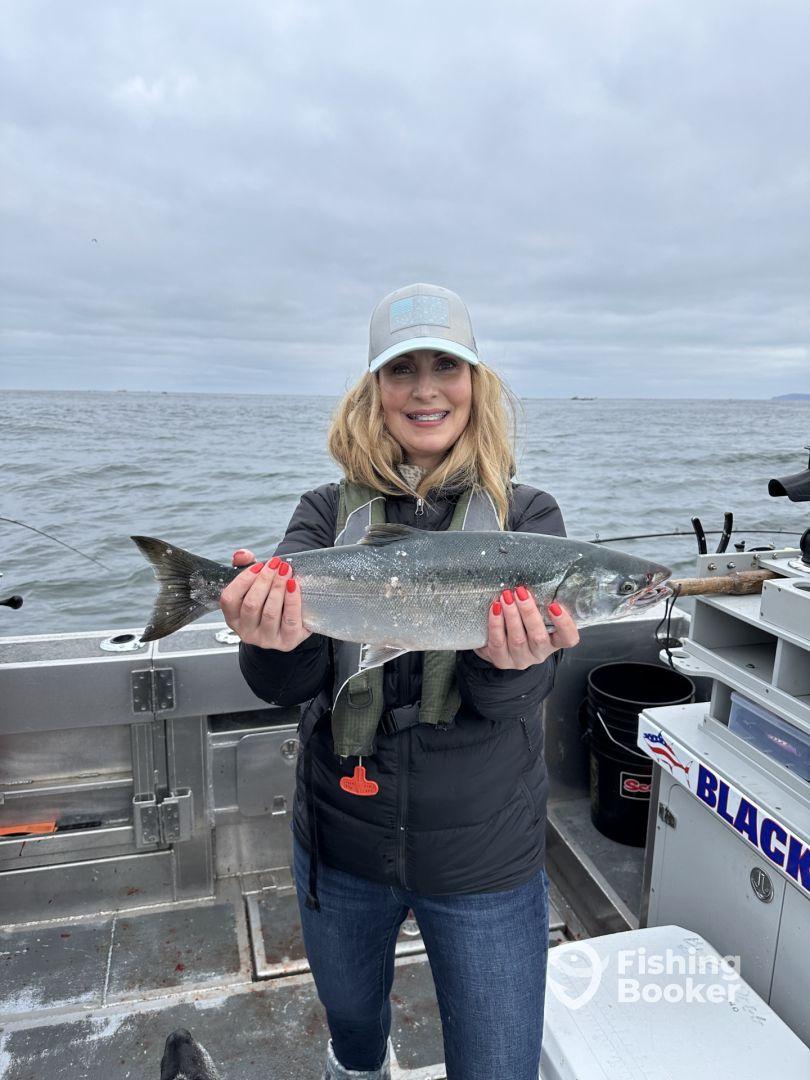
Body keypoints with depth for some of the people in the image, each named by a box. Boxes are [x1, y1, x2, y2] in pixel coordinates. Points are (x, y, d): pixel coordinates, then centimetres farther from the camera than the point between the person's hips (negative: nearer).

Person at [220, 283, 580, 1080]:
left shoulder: (526, 515, -7)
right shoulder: (328, 515, -5)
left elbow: (514, 696, -15)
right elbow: (284, 686, -14)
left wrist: (508, 662, -36)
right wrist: (276, 645, -35)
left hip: (485, 857, -1)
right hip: (340, 840, 2)